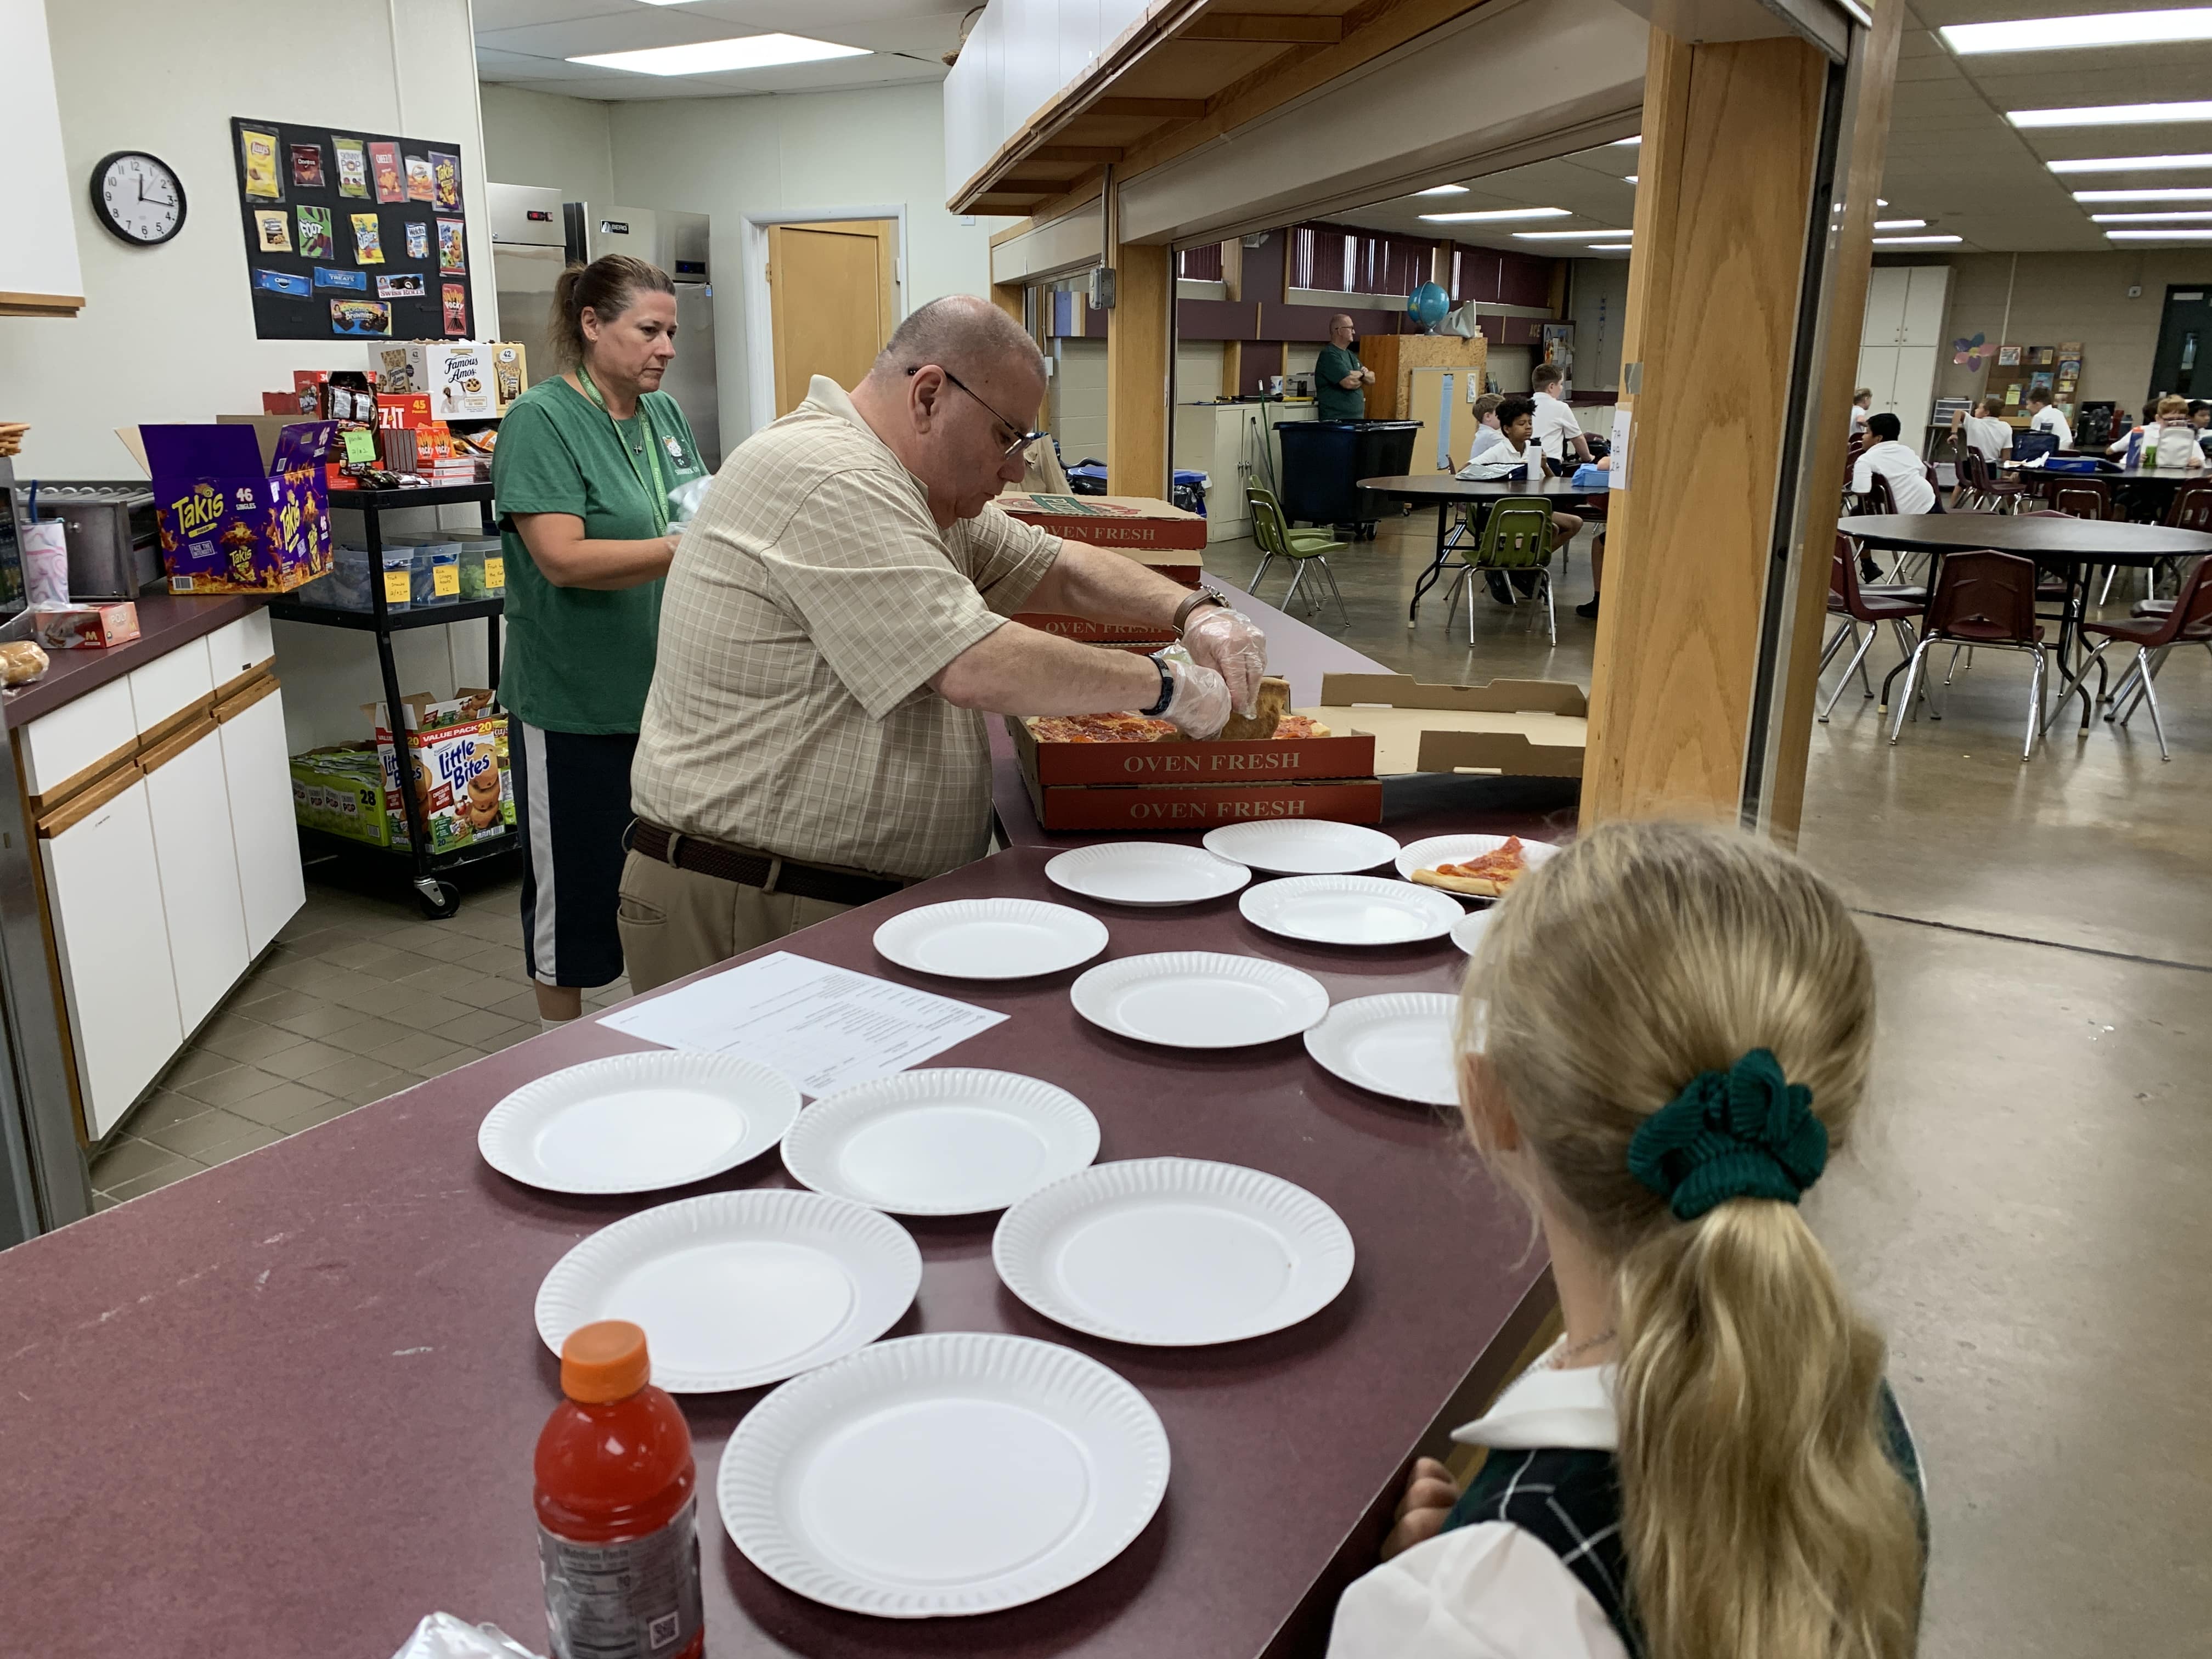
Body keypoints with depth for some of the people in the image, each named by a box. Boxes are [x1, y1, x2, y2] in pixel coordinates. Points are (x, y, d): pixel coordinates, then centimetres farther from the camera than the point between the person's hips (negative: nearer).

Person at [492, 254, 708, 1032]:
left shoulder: (664, 414, 9)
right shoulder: (541, 419, -12)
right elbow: (563, 559, -23)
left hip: (664, 693, 7)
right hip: (576, 704, -6)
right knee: (573, 882, 7)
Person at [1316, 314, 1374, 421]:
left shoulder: (1350, 355, 21)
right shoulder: (1329, 355, -10)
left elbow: (1372, 379, 18)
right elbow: (1349, 383, -21)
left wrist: (1361, 375, -5)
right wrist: (1361, 375, 2)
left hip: (1356, 419, 9)